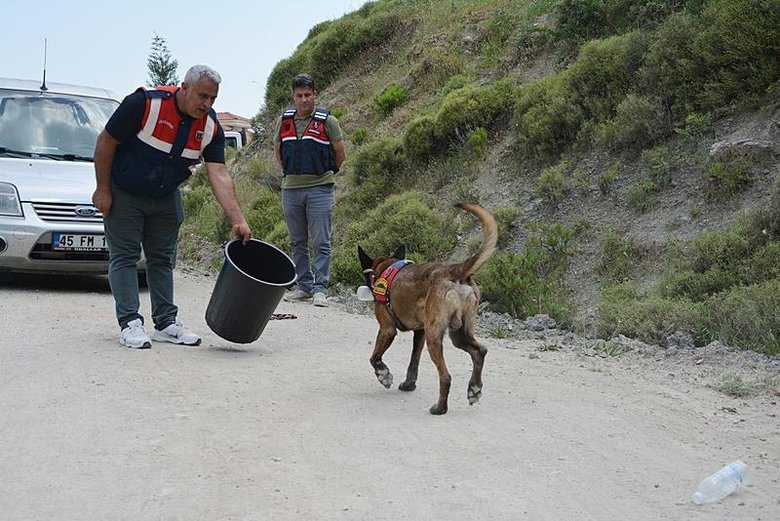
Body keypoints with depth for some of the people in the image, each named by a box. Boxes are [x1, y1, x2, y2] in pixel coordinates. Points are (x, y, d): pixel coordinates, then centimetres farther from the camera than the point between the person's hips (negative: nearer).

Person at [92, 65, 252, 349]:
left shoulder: (210, 127, -13)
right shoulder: (144, 103, -27)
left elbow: (219, 175, -18)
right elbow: (106, 140, -18)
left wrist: (238, 220, -29)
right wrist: (102, 190, -15)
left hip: (165, 198, 5)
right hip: (123, 194, -5)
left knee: (162, 259, 9)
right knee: (124, 257, -4)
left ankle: (166, 322, 15)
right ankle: (130, 324, -2)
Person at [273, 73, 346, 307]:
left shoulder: (327, 121, -3)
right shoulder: (283, 120, 8)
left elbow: (340, 154, 5)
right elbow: (277, 150, 22)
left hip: (319, 189, -4)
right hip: (290, 189, 4)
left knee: (321, 243, -4)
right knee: (298, 242, 11)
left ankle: (320, 288, -1)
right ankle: (303, 286, 20)